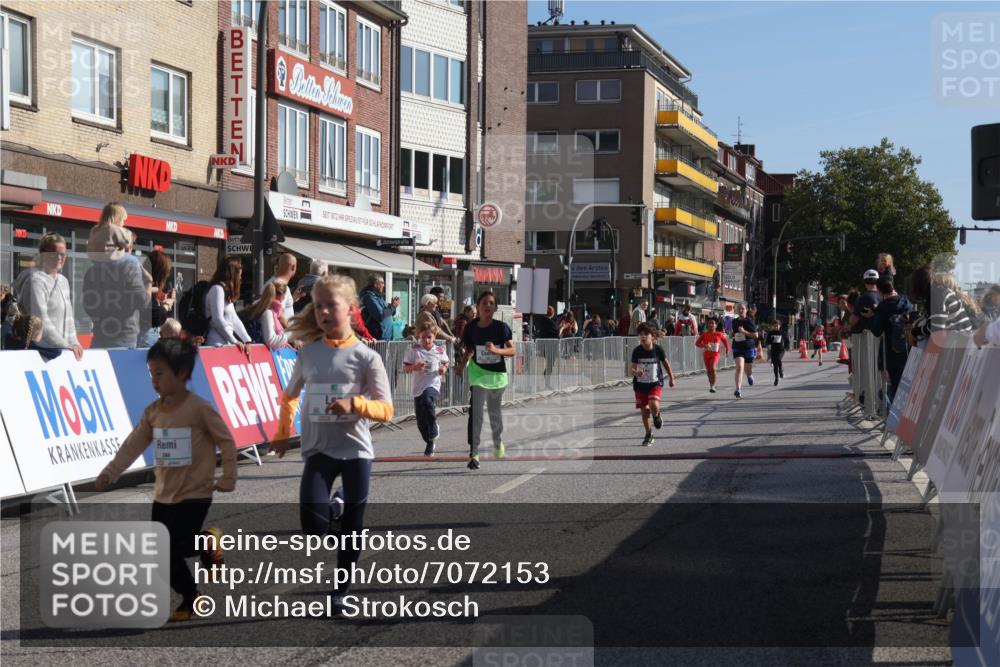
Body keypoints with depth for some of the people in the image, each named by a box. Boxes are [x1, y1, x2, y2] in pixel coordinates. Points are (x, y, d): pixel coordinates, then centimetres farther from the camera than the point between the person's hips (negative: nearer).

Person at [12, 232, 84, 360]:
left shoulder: (63, 281, 18)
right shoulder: (36, 281, -9)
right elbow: (41, 322, -17)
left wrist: (74, 343, 6)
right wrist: (65, 346, -17)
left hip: (62, 350, 7)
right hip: (40, 350, -7)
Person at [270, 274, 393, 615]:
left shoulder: (366, 357, -6)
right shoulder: (308, 353, 3)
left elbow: (386, 409, -9)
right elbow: (289, 396, 20)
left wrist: (354, 404, -25)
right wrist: (282, 434, 17)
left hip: (356, 450, -1)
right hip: (318, 450, 1)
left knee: (352, 531, 5)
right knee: (313, 525, -16)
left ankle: (340, 592, 24)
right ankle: (334, 507, 19)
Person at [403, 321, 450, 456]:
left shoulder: (440, 350, 2)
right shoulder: (414, 350, -1)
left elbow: (445, 363, 19)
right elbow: (405, 367, 2)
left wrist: (444, 369, -3)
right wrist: (414, 367, -18)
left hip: (433, 385, -2)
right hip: (418, 387, 2)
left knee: (427, 400, -37)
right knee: (421, 422, 5)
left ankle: (433, 429, -13)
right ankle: (429, 443, 29)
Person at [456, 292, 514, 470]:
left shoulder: (501, 327, -8)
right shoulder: (471, 328, -4)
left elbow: (511, 350, -9)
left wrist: (496, 350, -26)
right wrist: (461, 365, -4)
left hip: (497, 374, 0)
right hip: (478, 372, 0)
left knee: (495, 411, 18)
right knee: (476, 413, -13)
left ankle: (498, 441, 46)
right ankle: (473, 453, -13)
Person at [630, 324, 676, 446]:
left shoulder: (658, 349, -10)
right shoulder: (637, 351, -10)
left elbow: (665, 363, 7)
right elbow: (631, 368, -10)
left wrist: (671, 378, 16)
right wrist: (636, 373, -33)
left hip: (655, 383, -2)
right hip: (640, 384, 2)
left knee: (654, 405, -25)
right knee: (644, 410, 7)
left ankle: (656, 416, 13)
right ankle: (648, 435, 26)